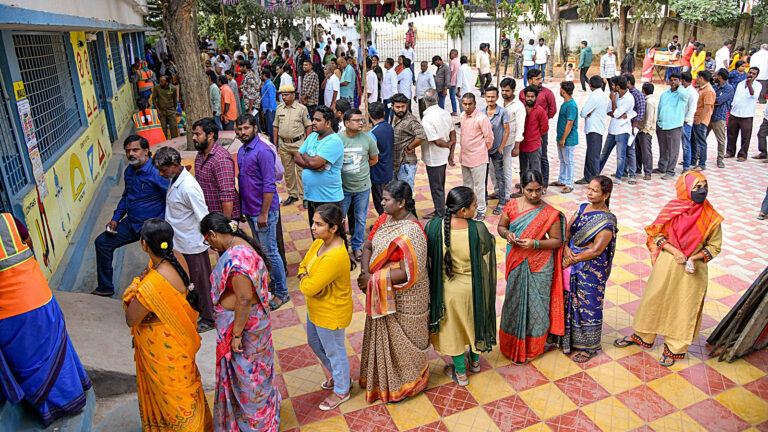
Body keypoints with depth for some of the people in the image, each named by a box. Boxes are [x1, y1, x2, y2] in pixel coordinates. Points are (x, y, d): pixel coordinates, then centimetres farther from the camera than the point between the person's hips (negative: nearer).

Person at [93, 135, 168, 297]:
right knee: (102, 242, 14)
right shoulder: (129, 171, 6)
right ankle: (105, 287, 27)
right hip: (132, 223, 9)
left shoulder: (156, 173, -21)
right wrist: (116, 218, 11)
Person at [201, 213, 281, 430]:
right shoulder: (240, 244, 0)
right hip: (252, 319, 9)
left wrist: (236, 334, -21)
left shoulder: (236, 258, -32)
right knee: (250, 370, 26)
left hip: (242, 322, -9)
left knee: (246, 373, 12)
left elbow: (244, 299, -30)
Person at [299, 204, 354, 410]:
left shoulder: (334, 257, -36)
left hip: (331, 313, -9)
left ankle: (341, 391, 40)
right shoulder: (319, 242, -6)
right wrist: (306, 278, -15)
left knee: (334, 351, 14)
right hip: (316, 308, 9)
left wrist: (304, 280, -10)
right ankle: (338, 375, 52)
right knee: (315, 343, 28)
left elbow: (309, 288, -31)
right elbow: (303, 266, 6)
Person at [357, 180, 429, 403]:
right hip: (382, 294, 8)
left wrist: (374, 279, -26)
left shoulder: (411, 232, -28)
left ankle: (406, 383, 39)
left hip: (404, 298, -7)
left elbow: (409, 272, -31)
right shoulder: (385, 219, -3)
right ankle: (383, 377, 49)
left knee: (401, 340, 14)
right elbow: (368, 246, 2)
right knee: (383, 335, 25)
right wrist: (365, 272, -16)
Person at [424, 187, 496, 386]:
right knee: (473, 321, 27)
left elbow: (429, 257, -8)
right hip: (473, 287, 0)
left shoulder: (434, 227, -23)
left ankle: (460, 373, 38)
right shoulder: (478, 229, -27)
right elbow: (488, 250, -7)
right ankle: (475, 360, 51)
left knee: (454, 327, 21)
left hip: (448, 289, 0)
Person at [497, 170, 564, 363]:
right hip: (516, 264, 2)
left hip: (539, 266, -2)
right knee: (515, 301, 12)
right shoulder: (512, 206, -4)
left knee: (536, 303, 8)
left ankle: (533, 346, 28)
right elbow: (500, 227, 9)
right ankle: (513, 344, 31)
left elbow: (557, 241, -6)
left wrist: (535, 243, -21)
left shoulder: (550, 213, -11)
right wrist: (507, 234, -14)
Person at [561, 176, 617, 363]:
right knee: (570, 301, 18)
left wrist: (573, 259, -14)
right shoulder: (582, 207, 4)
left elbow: (596, 250, -21)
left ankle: (588, 346, 26)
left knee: (587, 305, 8)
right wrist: (566, 249, -13)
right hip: (571, 265, 7)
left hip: (591, 270, -7)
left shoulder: (608, 221, -18)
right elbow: (566, 230, 4)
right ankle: (570, 338, 39)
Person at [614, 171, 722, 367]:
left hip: (693, 270, -1)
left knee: (682, 308, 11)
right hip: (666, 264, 1)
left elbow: (714, 246, -2)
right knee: (654, 299, 15)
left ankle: (674, 347, 31)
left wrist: (694, 258, -17)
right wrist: (673, 251, -18)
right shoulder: (672, 208, -11)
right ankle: (642, 335, 37)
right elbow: (656, 234, -4)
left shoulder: (711, 217, -12)